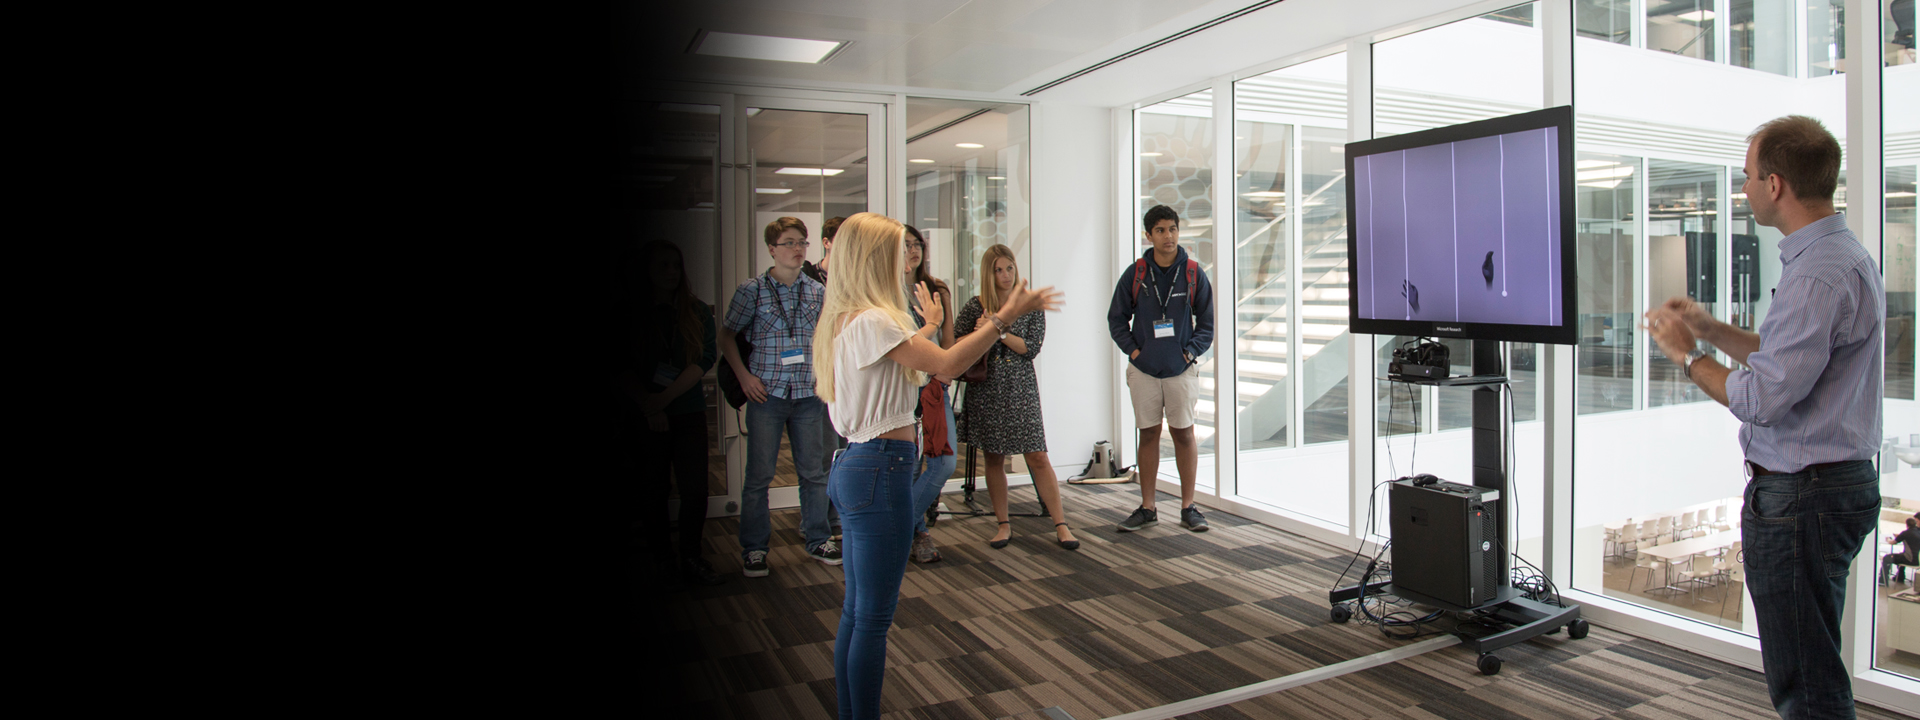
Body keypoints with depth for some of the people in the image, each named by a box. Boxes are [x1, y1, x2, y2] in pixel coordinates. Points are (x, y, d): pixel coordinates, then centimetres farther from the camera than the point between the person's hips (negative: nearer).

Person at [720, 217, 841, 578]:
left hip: (808, 393, 3)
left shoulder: (818, 292, 7)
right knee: (759, 474, 2)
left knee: (814, 471, 9)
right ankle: (753, 549, 14)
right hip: (767, 394, -3)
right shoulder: (751, 290, -2)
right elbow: (727, 336, 6)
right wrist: (744, 375, -3)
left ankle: (817, 539, 25)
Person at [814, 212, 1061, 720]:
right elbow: (947, 364, -21)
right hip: (881, 470, -10)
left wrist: (928, 324, 29)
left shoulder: (845, 321, 14)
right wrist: (1005, 316, -16)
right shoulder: (872, 321, -16)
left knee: (856, 612, 16)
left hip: (856, 467, 11)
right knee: (873, 616, -1)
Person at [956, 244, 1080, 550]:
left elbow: (1031, 348, -6)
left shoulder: (1031, 306, 2)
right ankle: (1003, 524, 19)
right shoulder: (976, 307, 4)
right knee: (994, 458, 7)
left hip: (1020, 389, -1)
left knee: (1037, 457, -5)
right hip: (985, 390, 1)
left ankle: (1061, 525, 3)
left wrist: (999, 331, -12)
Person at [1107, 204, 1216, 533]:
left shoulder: (1194, 274, 1)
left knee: (1184, 433, 4)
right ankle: (1147, 508, 16)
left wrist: (1191, 351, -6)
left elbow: (1207, 321, 7)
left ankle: (1188, 506, 15)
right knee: (1148, 435, 7)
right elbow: (1116, 318, 8)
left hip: (1181, 369, -1)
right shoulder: (1135, 273, 1)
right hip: (1143, 369, 1)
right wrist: (1132, 349, -3)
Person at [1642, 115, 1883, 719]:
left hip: (1801, 496, -11)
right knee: (1810, 668, 22)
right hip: (1832, 482, 11)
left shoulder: (1821, 274, -22)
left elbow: (1762, 398, -24)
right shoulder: (1842, 254, 13)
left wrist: (1686, 354, -10)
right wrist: (1711, 329, 15)